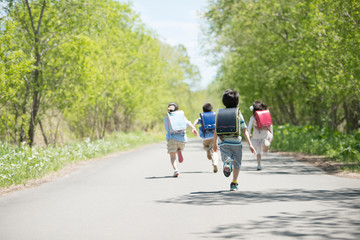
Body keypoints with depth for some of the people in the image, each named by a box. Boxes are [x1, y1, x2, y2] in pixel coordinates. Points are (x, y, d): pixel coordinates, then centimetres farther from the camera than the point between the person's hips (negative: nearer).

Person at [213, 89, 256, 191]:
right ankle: (234, 184, 16)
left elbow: (216, 130, 4)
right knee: (237, 163, 14)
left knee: (226, 158, -1)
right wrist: (250, 144, -4)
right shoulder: (238, 114, -3)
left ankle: (227, 163, -38)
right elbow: (244, 131, -6)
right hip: (236, 142, -1)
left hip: (223, 143, 1)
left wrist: (214, 143, 16)